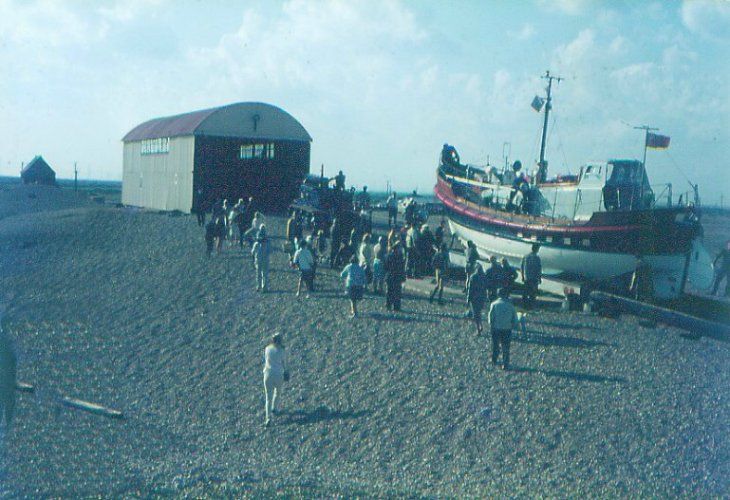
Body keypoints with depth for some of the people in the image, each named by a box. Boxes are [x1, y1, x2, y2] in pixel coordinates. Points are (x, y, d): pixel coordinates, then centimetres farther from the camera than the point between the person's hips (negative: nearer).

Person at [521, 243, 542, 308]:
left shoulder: (525, 256, 4)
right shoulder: (537, 257, -14)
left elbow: (522, 268, 10)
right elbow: (539, 269, -12)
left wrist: (523, 277, 19)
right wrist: (540, 277, -2)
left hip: (526, 278, 5)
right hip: (534, 278, -5)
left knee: (525, 291, 15)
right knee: (533, 293, 4)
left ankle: (524, 303, 20)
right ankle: (531, 305, 5)